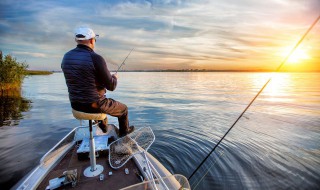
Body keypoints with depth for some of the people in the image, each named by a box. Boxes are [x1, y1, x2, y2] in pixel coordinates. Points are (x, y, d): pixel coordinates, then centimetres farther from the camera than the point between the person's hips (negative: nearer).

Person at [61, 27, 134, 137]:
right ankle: (124, 130, 43)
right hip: (94, 105, -7)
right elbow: (111, 86, -17)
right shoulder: (96, 58, -21)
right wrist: (114, 78, 6)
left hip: (75, 105, 7)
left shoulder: (66, 57, 0)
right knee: (123, 108, 20)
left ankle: (103, 126, 55)